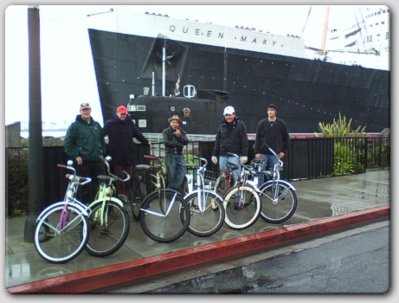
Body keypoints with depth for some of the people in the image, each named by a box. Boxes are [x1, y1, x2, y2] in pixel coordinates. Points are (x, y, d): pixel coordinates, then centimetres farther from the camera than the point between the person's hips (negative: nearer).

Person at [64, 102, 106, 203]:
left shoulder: (96, 125, 13)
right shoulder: (75, 125, -2)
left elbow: (102, 141, 22)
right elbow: (67, 143, -5)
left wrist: (102, 153, 12)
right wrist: (76, 156, -10)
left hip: (97, 161, 5)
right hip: (82, 162, -4)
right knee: (85, 188, 0)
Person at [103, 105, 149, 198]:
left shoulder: (130, 123, 7)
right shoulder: (110, 124, -1)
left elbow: (138, 134, 9)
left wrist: (147, 142, 4)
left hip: (129, 156, 3)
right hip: (117, 157, -3)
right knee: (119, 179, 1)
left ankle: (127, 196, 19)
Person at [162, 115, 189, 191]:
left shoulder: (182, 132, 11)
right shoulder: (166, 131, 2)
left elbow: (186, 142, -4)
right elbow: (166, 142, -13)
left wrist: (179, 136, -19)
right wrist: (178, 144, -10)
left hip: (179, 155, 3)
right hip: (170, 155, -3)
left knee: (182, 173, -5)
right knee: (171, 174, -2)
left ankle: (175, 188, 5)